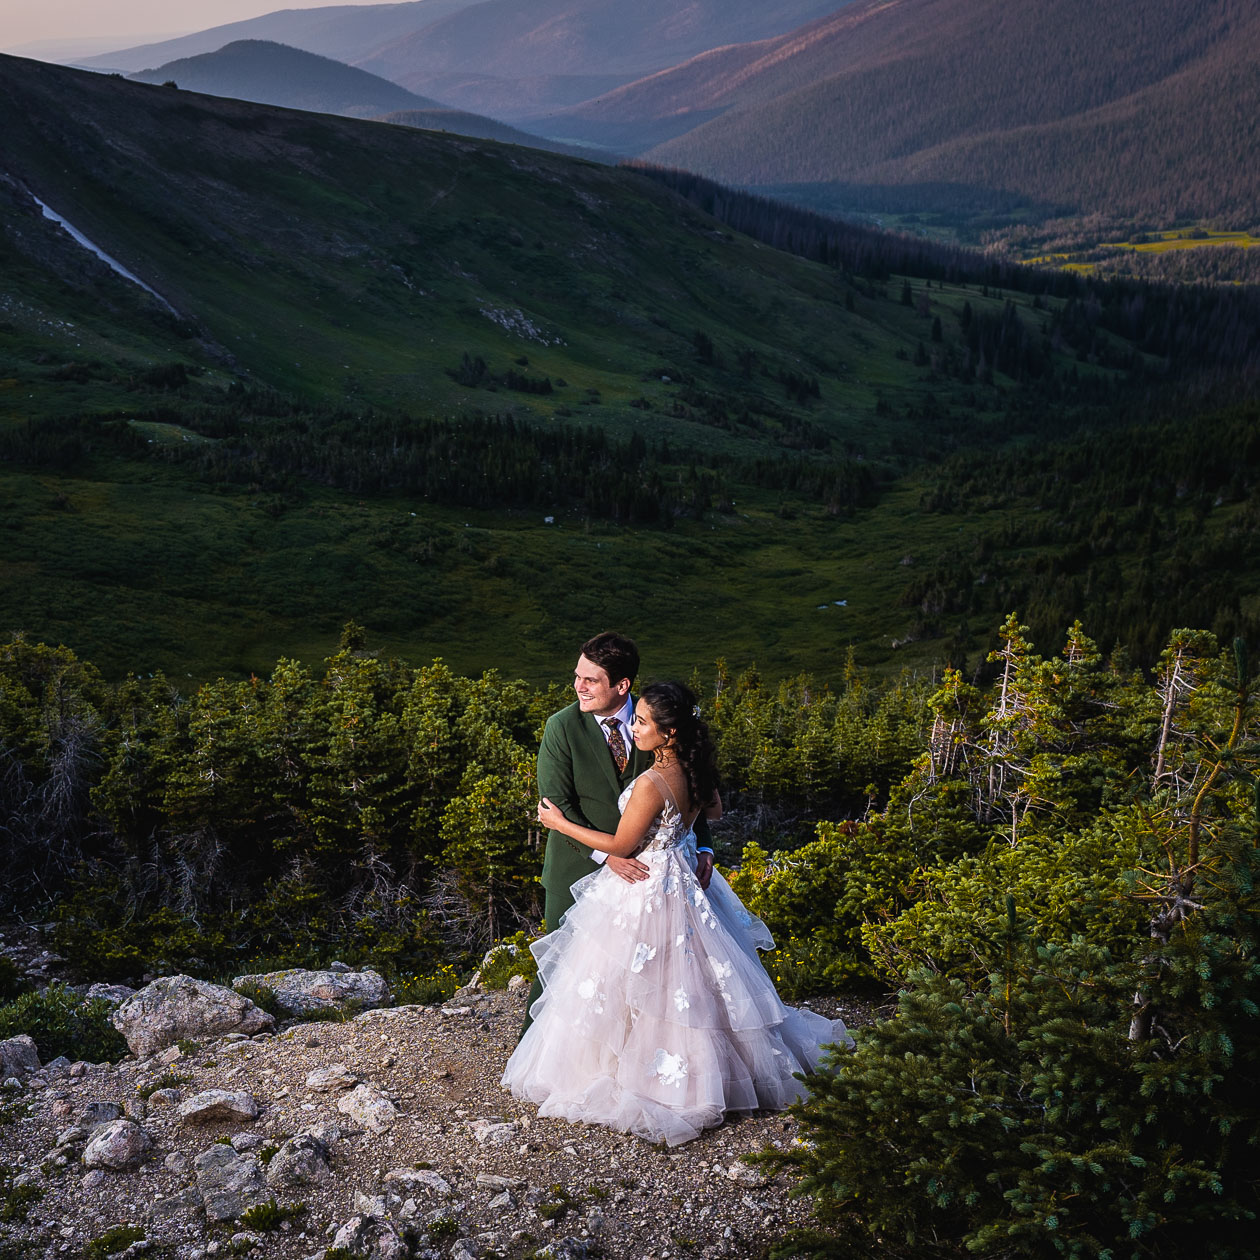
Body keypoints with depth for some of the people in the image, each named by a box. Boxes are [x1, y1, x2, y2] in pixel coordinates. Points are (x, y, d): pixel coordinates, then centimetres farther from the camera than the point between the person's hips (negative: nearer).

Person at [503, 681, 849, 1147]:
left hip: (645, 891, -8)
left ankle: (635, 1078, 19)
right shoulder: (696, 770, -4)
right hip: (683, 878, 9)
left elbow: (621, 845, -18)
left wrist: (561, 824, -9)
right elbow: (715, 810, 15)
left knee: (638, 985, 6)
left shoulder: (651, 783, -28)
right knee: (684, 982, 21)